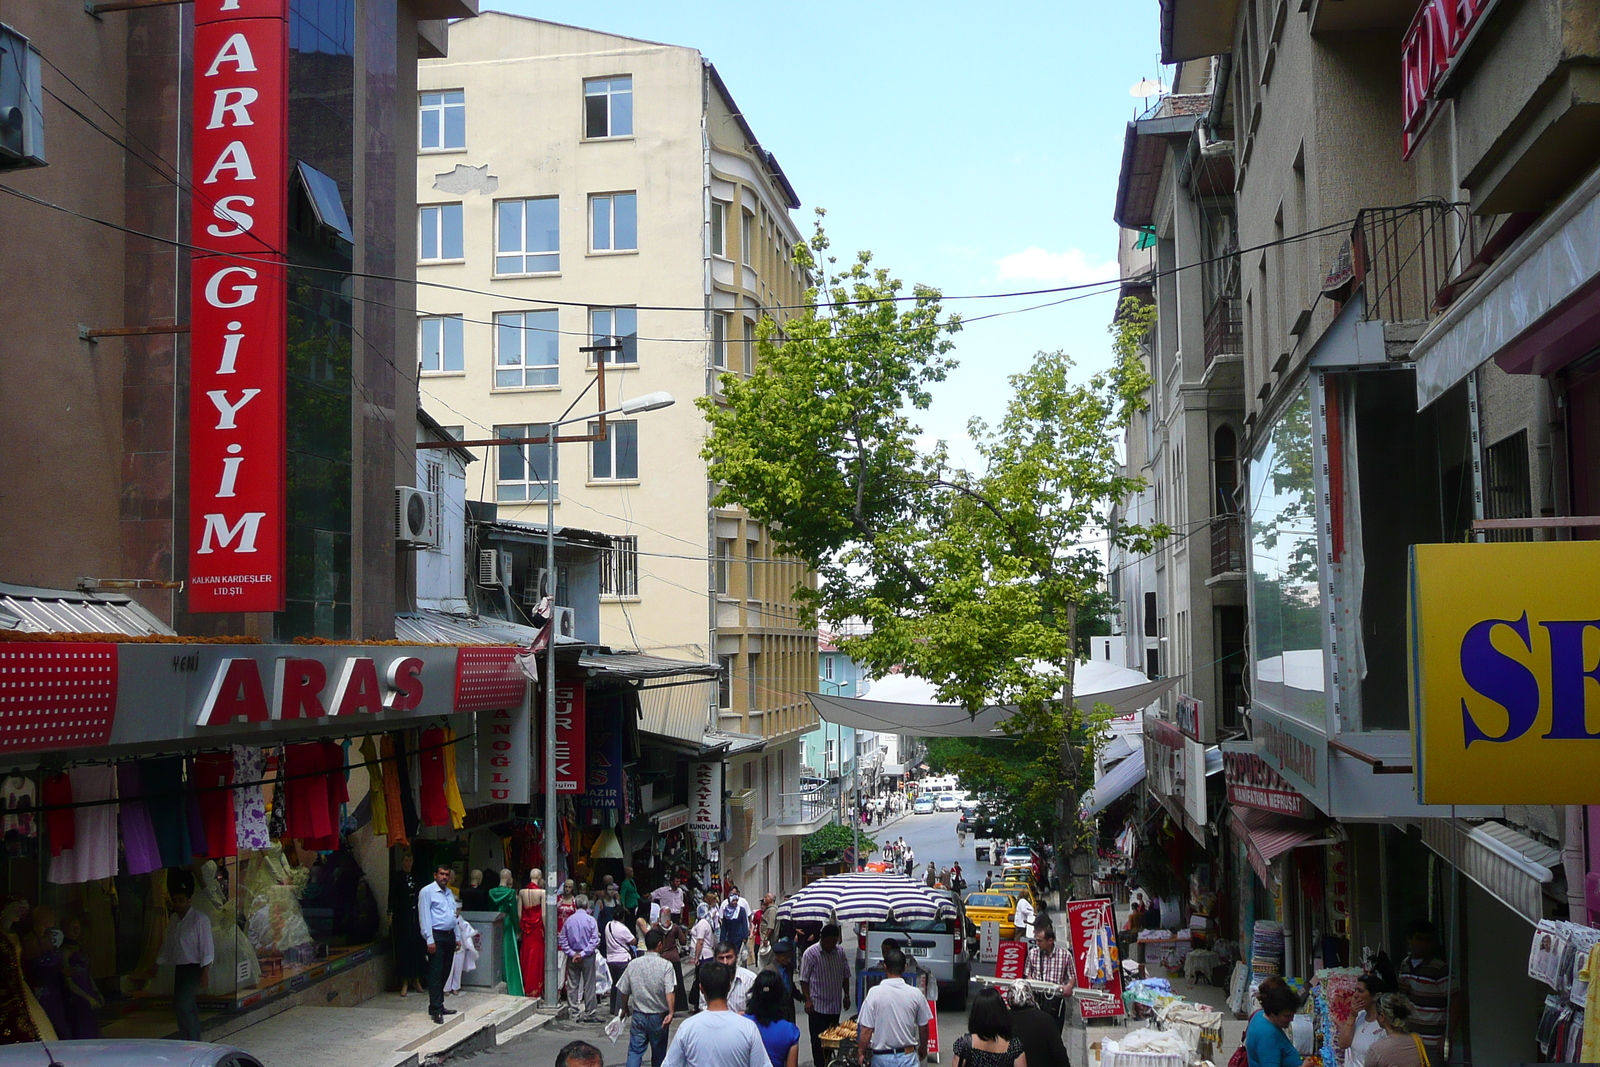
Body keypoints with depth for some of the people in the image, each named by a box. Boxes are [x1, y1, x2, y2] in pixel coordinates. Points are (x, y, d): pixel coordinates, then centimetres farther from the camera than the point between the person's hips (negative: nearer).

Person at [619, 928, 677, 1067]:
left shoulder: (633, 964, -1)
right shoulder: (666, 966, -10)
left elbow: (624, 991, 7)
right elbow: (670, 991, -21)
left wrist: (625, 1009, 22)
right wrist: (671, 1012, -24)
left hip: (638, 1015, 2)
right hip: (658, 1016, -2)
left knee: (634, 1051, 2)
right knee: (658, 1052, 15)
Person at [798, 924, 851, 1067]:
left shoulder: (840, 952, 3)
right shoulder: (811, 953, -12)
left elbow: (845, 975, 14)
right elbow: (804, 979, -9)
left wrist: (846, 995, 11)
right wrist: (808, 1000, -14)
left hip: (835, 1005, 5)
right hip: (817, 1005, -5)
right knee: (818, 1039, -1)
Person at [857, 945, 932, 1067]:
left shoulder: (875, 993, -11)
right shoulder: (916, 994, -6)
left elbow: (866, 1030, -10)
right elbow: (923, 1028, 5)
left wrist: (862, 1052, 6)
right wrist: (923, 1049, 23)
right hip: (908, 1056, 1)